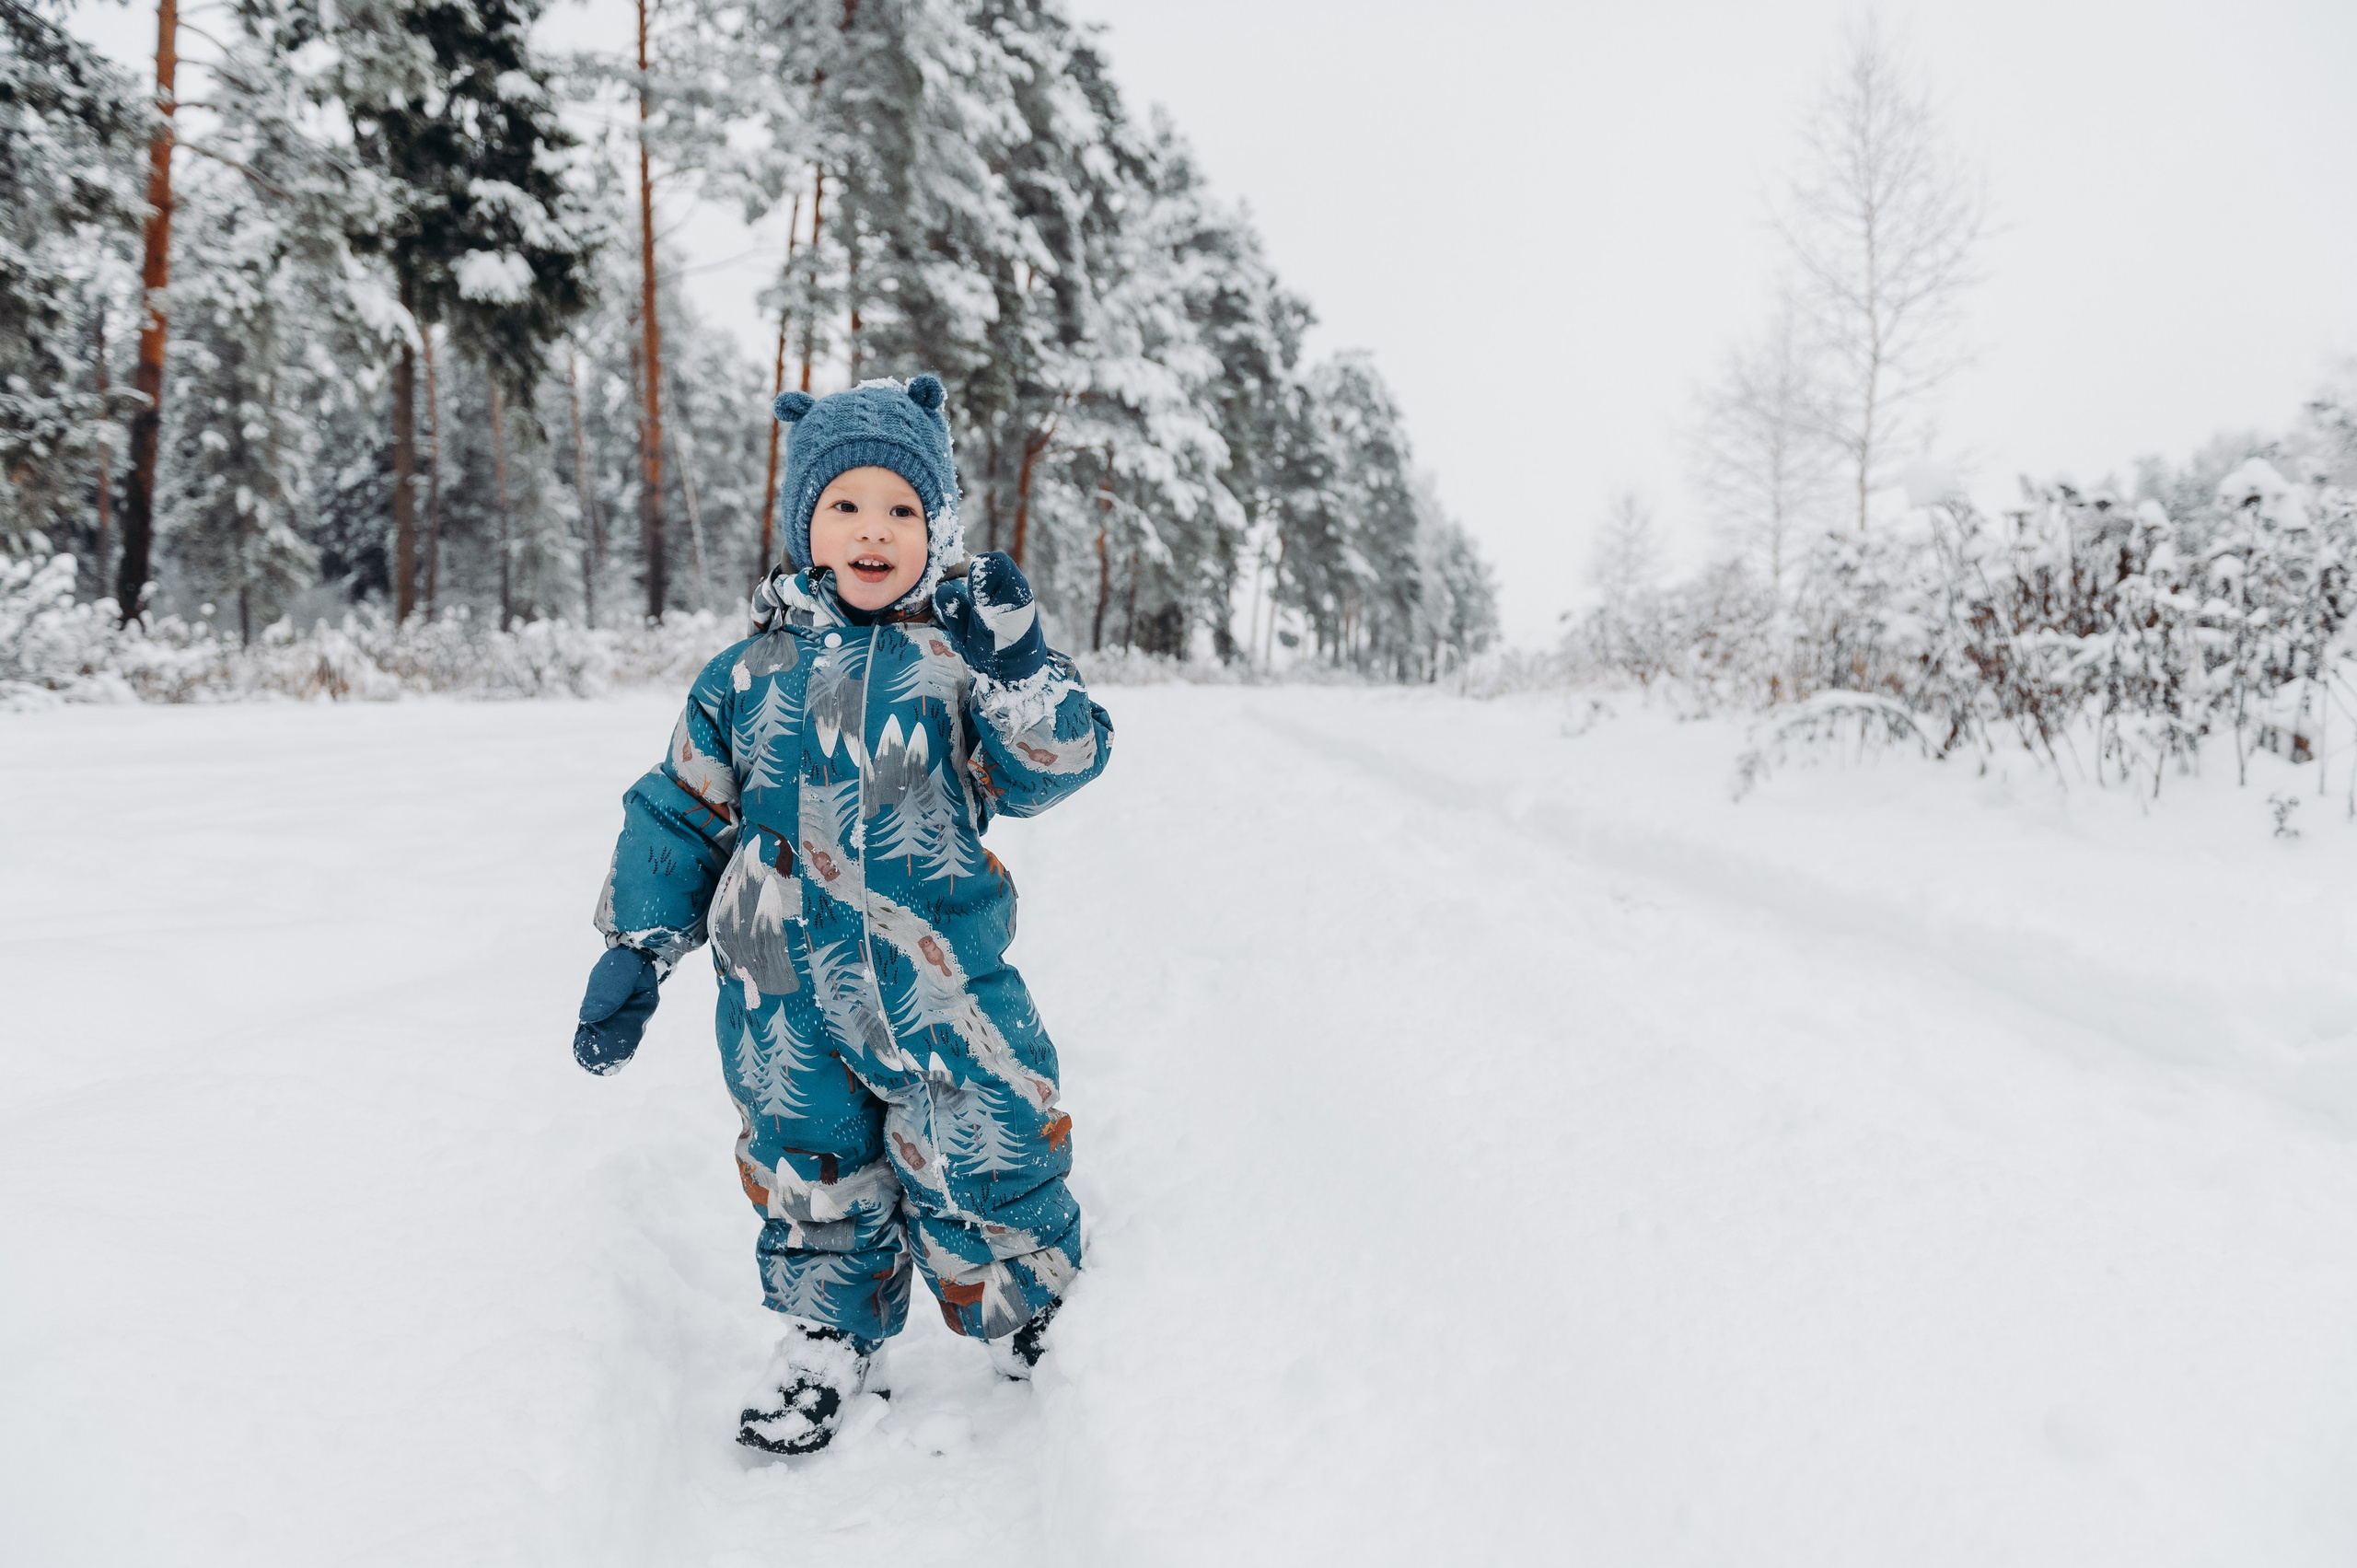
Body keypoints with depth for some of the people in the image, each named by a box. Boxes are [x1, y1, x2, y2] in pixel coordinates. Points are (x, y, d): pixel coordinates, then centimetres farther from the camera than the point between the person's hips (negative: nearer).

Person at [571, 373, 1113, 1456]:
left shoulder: (964, 653, -1)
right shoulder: (749, 675, 3)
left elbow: (1047, 771, -9)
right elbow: (679, 817, 9)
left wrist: (1020, 671, -25)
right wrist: (635, 949, 8)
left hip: (941, 979, -2)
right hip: (786, 991, 2)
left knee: (985, 1162, 4)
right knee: (812, 1173, 14)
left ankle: (1032, 1327, 33)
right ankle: (828, 1342, 38)